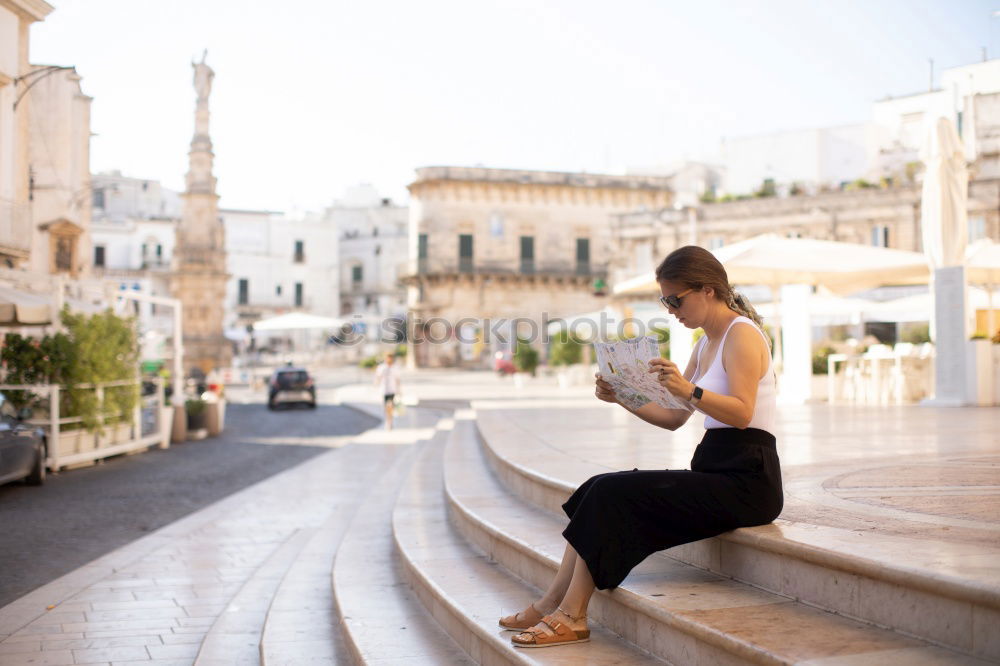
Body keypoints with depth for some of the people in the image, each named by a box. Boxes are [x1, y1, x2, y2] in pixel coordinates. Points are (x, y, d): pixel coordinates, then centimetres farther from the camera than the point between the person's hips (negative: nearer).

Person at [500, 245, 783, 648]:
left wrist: (689, 391, -37)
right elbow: (673, 418, 17)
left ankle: (571, 616, -13)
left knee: (612, 495, -19)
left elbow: (741, 412, -23)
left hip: (745, 478, -9)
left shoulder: (742, 334, -9)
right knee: (599, 490, -5)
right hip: (713, 471, 9)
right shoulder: (706, 343, 18)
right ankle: (552, 603, -8)